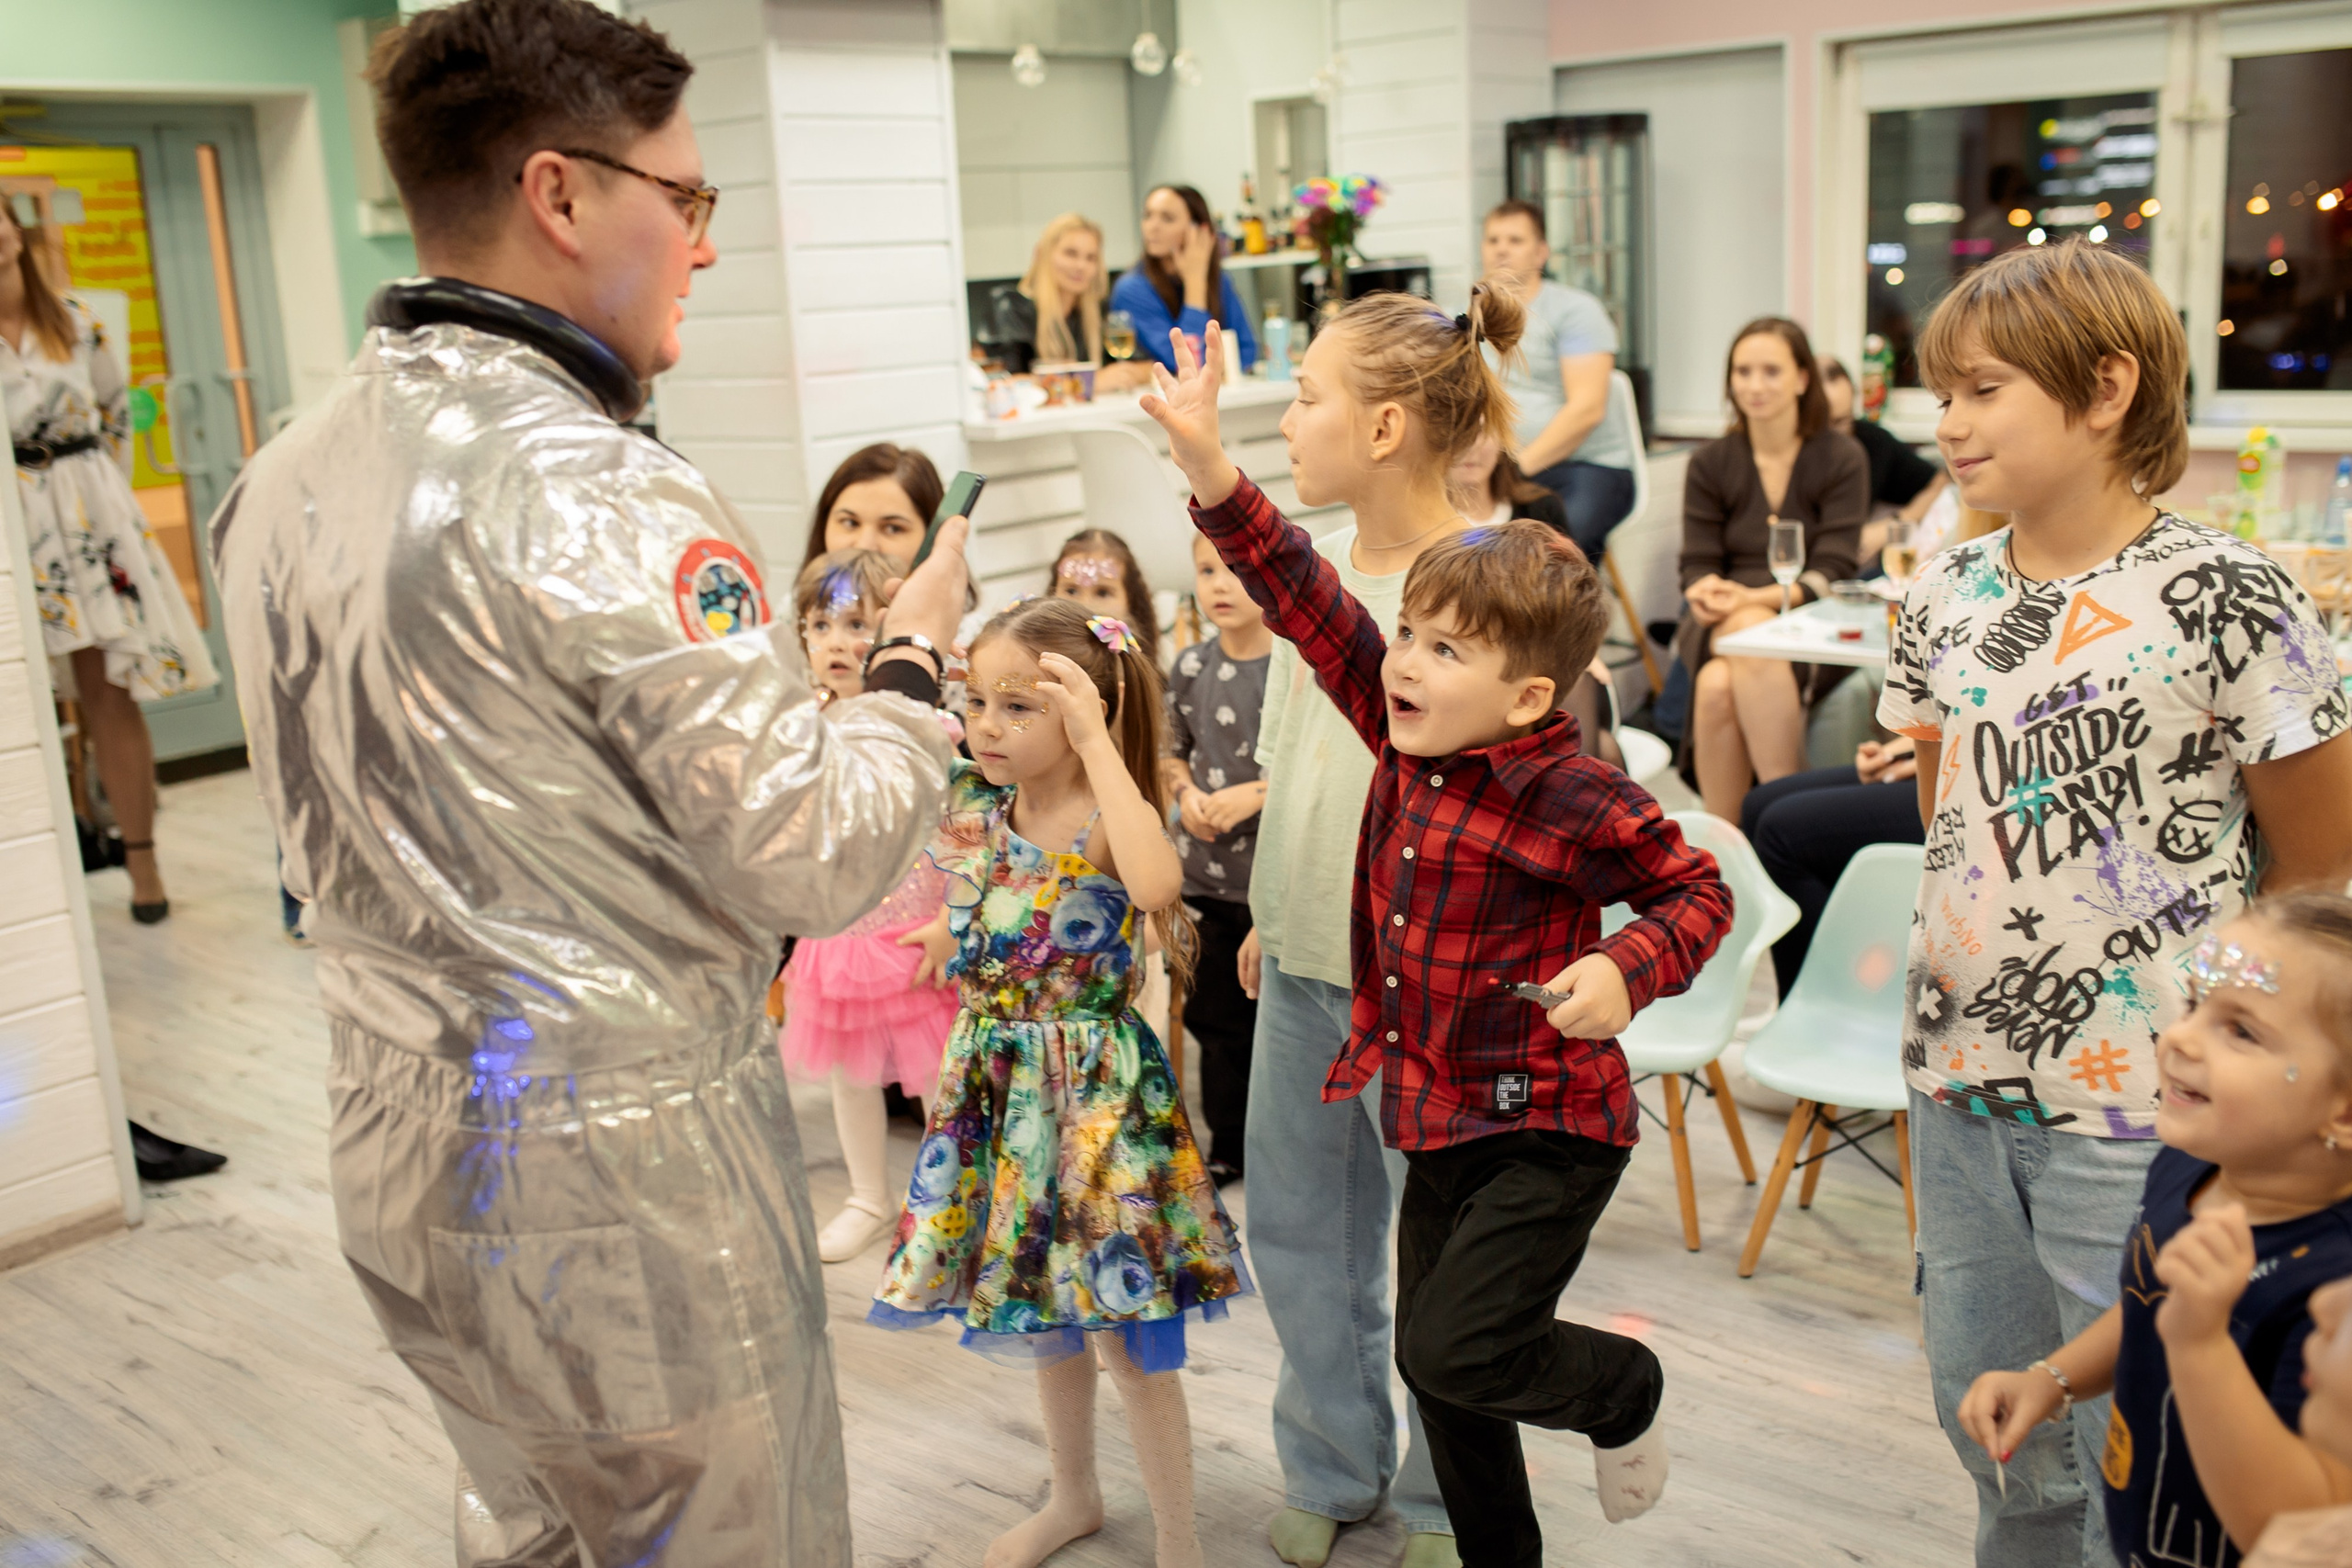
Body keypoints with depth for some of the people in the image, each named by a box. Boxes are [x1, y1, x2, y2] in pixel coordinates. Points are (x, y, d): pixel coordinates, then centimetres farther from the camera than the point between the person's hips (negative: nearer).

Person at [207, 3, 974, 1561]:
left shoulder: (283, 481, 4)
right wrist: (915, 656, -4)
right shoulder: (601, 499, -23)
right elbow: (814, 858, -21)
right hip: (623, 1181, -8)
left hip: (405, 1152, 8)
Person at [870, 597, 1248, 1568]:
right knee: (1045, 1316, 21)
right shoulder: (973, 807, 2)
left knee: (1122, 1331, 2)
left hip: (1092, 1088, -6)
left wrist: (1096, 742, -35)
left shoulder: (1107, 815, -19)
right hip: (993, 1086, 7)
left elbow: (1157, 883, -40)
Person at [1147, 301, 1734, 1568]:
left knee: (1452, 1352, -13)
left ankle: (1624, 1390, 18)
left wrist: (1624, 969, -27)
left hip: (1548, 1126, -7)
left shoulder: (1576, 797, -19)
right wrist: (1211, 472, -14)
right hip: (1437, 1116, 7)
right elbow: (1308, 602, -7)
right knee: (1440, 1377, 16)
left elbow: (1695, 890, -8)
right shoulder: (1405, 735, -3)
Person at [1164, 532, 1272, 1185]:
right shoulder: (1191, 668, 4)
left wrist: (1255, 795, -18)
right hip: (1207, 874, 5)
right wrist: (1186, 796, -3)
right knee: (1217, 1015, 15)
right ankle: (1228, 1147, 30)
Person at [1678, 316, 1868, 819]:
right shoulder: (1709, 464, 13)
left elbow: (1831, 570, -5)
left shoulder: (1842, 458, 4)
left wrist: (1756, 599, -23)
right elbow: (1698, 564, 8)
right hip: (1720, 623, 2)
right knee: (1716, 686, -34)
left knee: (1757, 639, -37)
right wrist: (1705, 591, -19)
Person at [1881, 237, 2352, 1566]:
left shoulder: (2225, 600, -13)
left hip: (2142, 1107, -5)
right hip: (1960, 1082, 6)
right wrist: (1979, 966, 9)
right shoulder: (1948, 599, 4)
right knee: (1989, 1432, 19)